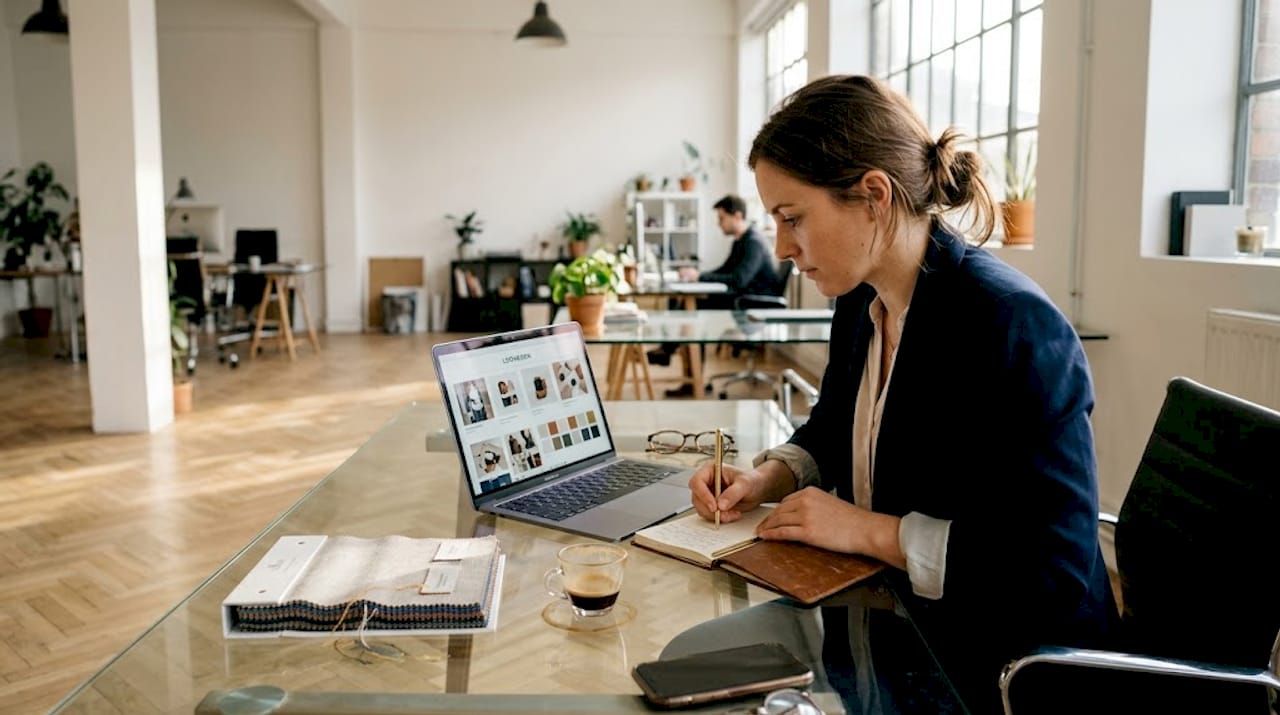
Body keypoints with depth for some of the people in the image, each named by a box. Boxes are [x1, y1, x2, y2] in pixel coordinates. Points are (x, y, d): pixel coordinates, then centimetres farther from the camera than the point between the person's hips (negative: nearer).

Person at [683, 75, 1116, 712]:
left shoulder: (1013, 326, -24)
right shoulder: (860, 302, 2)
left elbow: (1057, 569, -25)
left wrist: (869, 529, -22)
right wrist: (767, 479, -1)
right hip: (882, 623, 7)